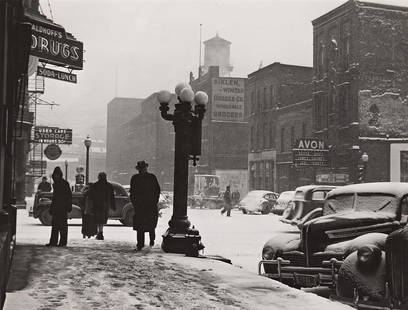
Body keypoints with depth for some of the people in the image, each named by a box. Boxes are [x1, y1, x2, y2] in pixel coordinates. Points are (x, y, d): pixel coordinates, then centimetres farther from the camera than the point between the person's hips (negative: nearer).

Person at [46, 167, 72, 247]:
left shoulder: (64, 183, -8)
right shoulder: (55, 183, 15)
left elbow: (69, 195, -10)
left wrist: (69, 207, -15)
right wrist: (51, 208, 21)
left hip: (63, 207, -8)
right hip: (56, 207, 8)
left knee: (63, 225, -4)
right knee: (55, 225, 8)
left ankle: (63, 242, 0)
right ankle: (53, 242, 11)